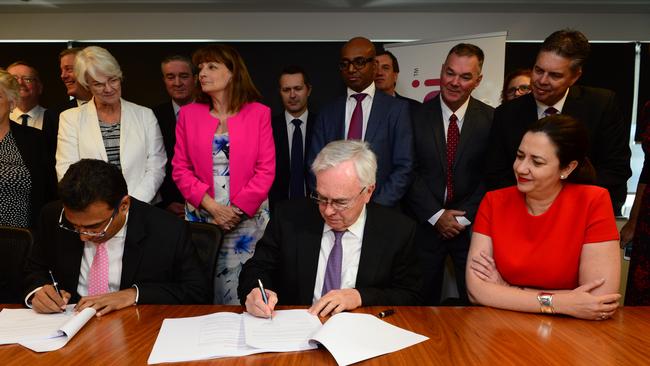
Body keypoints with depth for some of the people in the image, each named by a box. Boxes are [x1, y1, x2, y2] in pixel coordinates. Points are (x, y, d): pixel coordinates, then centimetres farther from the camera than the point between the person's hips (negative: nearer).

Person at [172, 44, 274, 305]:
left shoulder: (259, 113, 0)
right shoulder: (188, 114, 7)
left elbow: (266, 170, -4)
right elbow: (181, 169, 4)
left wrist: (237, 210, -11)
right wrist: (212, 207, -8)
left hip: (247, 218, -2)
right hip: (201, 217, 2)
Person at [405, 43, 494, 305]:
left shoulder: (491, 119, -2)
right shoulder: (416, 115, -3)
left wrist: (465, 218, -9)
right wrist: (436, 215, -10)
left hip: (472, 226, 0)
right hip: (426, 225, 0)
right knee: (423, 304, 12)